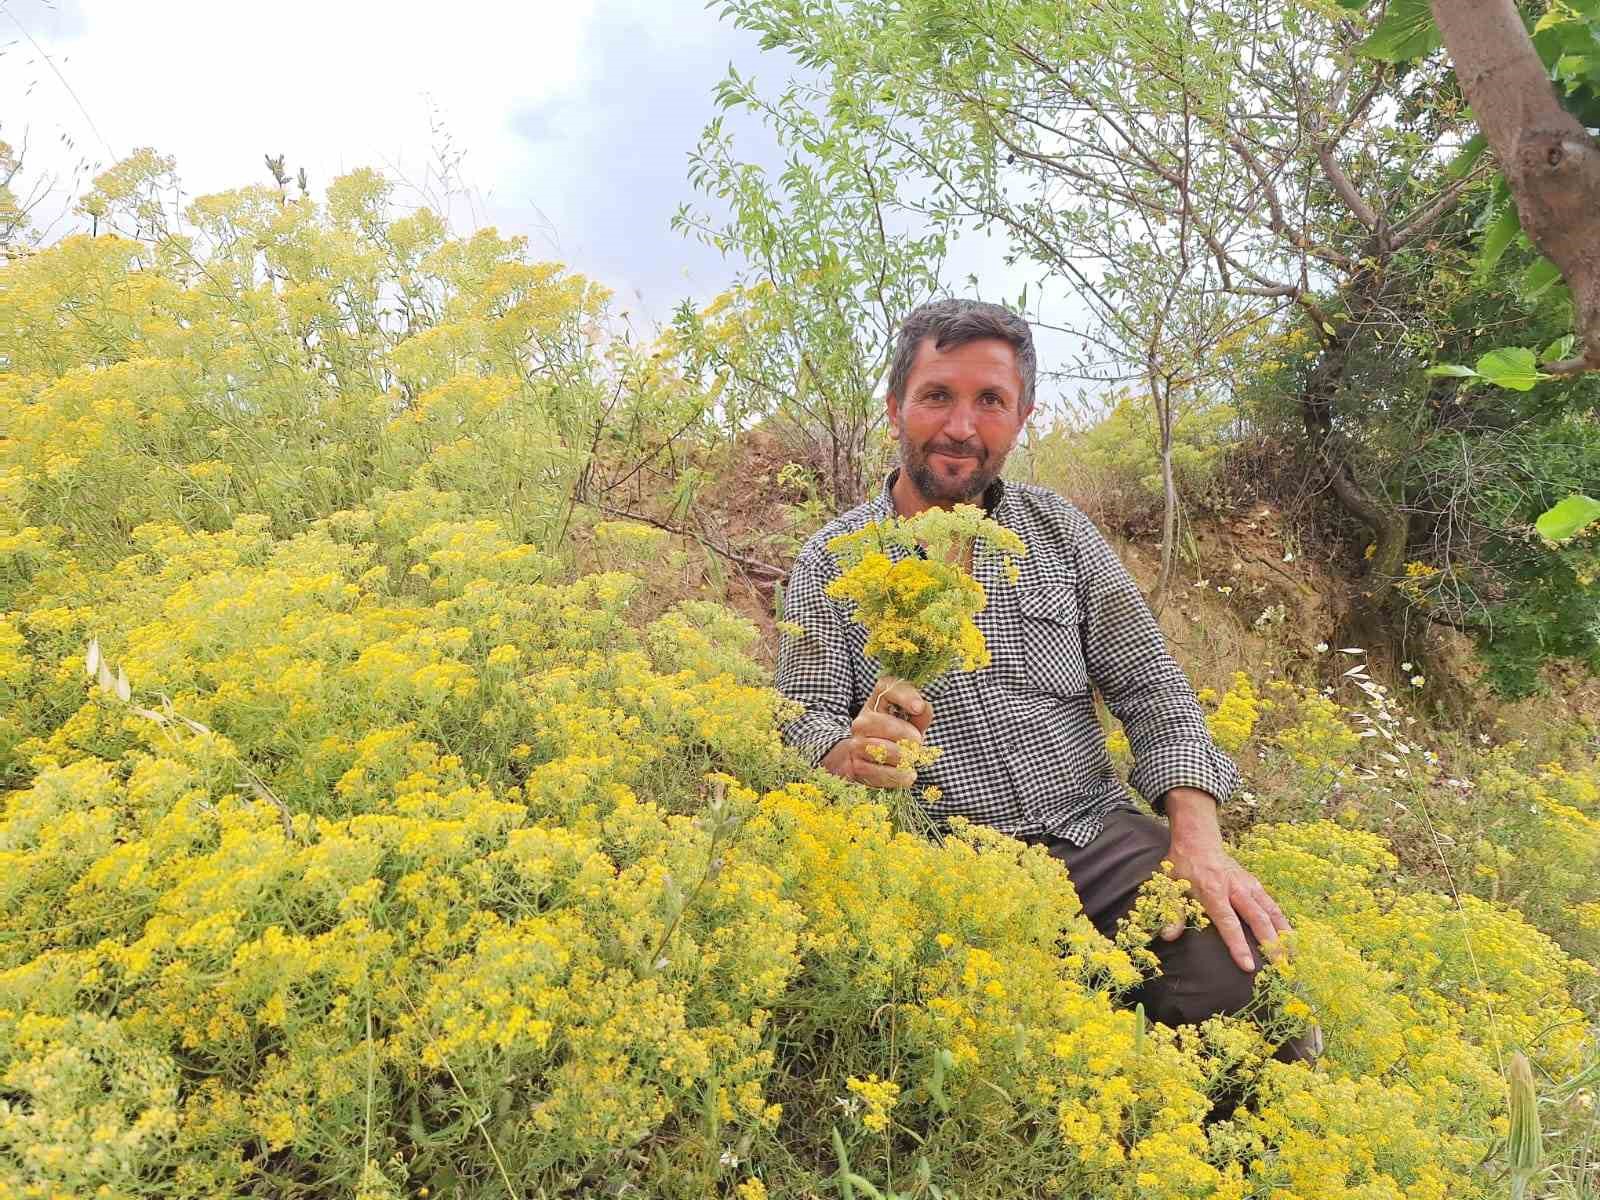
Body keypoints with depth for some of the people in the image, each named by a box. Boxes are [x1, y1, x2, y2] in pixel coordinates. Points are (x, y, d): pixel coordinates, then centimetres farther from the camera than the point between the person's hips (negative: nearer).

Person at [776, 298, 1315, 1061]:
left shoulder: (1060, 530, 10)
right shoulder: (831, 564, 2)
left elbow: (1151, 689, 7)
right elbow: (804, 725, -4)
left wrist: (1197, 839, -8)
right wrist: (854, 753, -29)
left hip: (1097, 838, 3)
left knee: (1247, 972, -22)